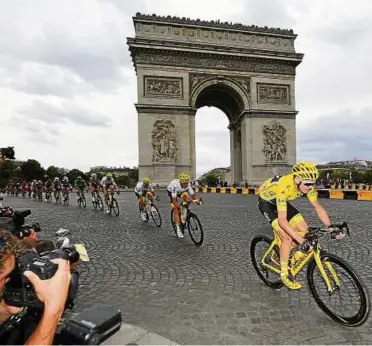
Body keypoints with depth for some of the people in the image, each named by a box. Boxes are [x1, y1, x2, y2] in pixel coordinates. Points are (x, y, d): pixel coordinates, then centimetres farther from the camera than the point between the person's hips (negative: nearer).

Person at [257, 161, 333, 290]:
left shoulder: (307, 184, -20)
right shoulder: (283, 187, -40)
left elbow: (318, 207, -8)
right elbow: (282, 220, -40)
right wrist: (302, 241, -41)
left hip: (279, 201, 7)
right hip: (266, 202, -7)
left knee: (304, 229, -3)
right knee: (287, 237, -17)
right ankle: (284, 275, 2)